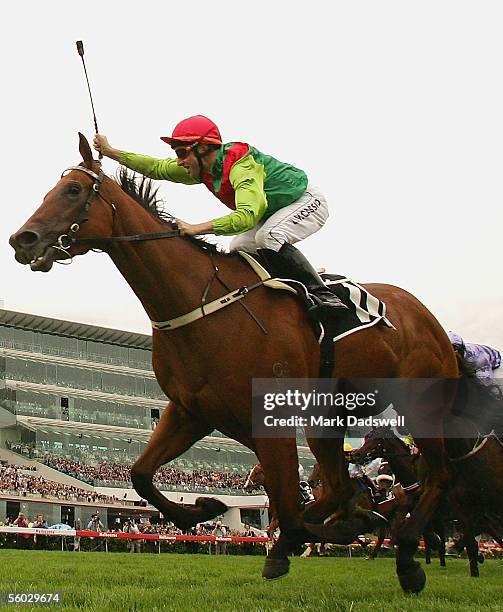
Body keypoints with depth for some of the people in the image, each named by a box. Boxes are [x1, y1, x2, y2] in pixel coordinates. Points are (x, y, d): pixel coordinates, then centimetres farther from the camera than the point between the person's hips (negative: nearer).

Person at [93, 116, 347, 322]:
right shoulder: (203, 169, -6)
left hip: (308, 201, -10)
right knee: (238, 250, 6)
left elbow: (247, 216, -49)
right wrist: (111, 152, 1)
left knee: (268, 237, -33)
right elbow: (156, 168, 4)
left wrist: (197, 228, -51)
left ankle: (322, 294, -28)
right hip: (273, 212, 10)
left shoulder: (241, 166, -34)